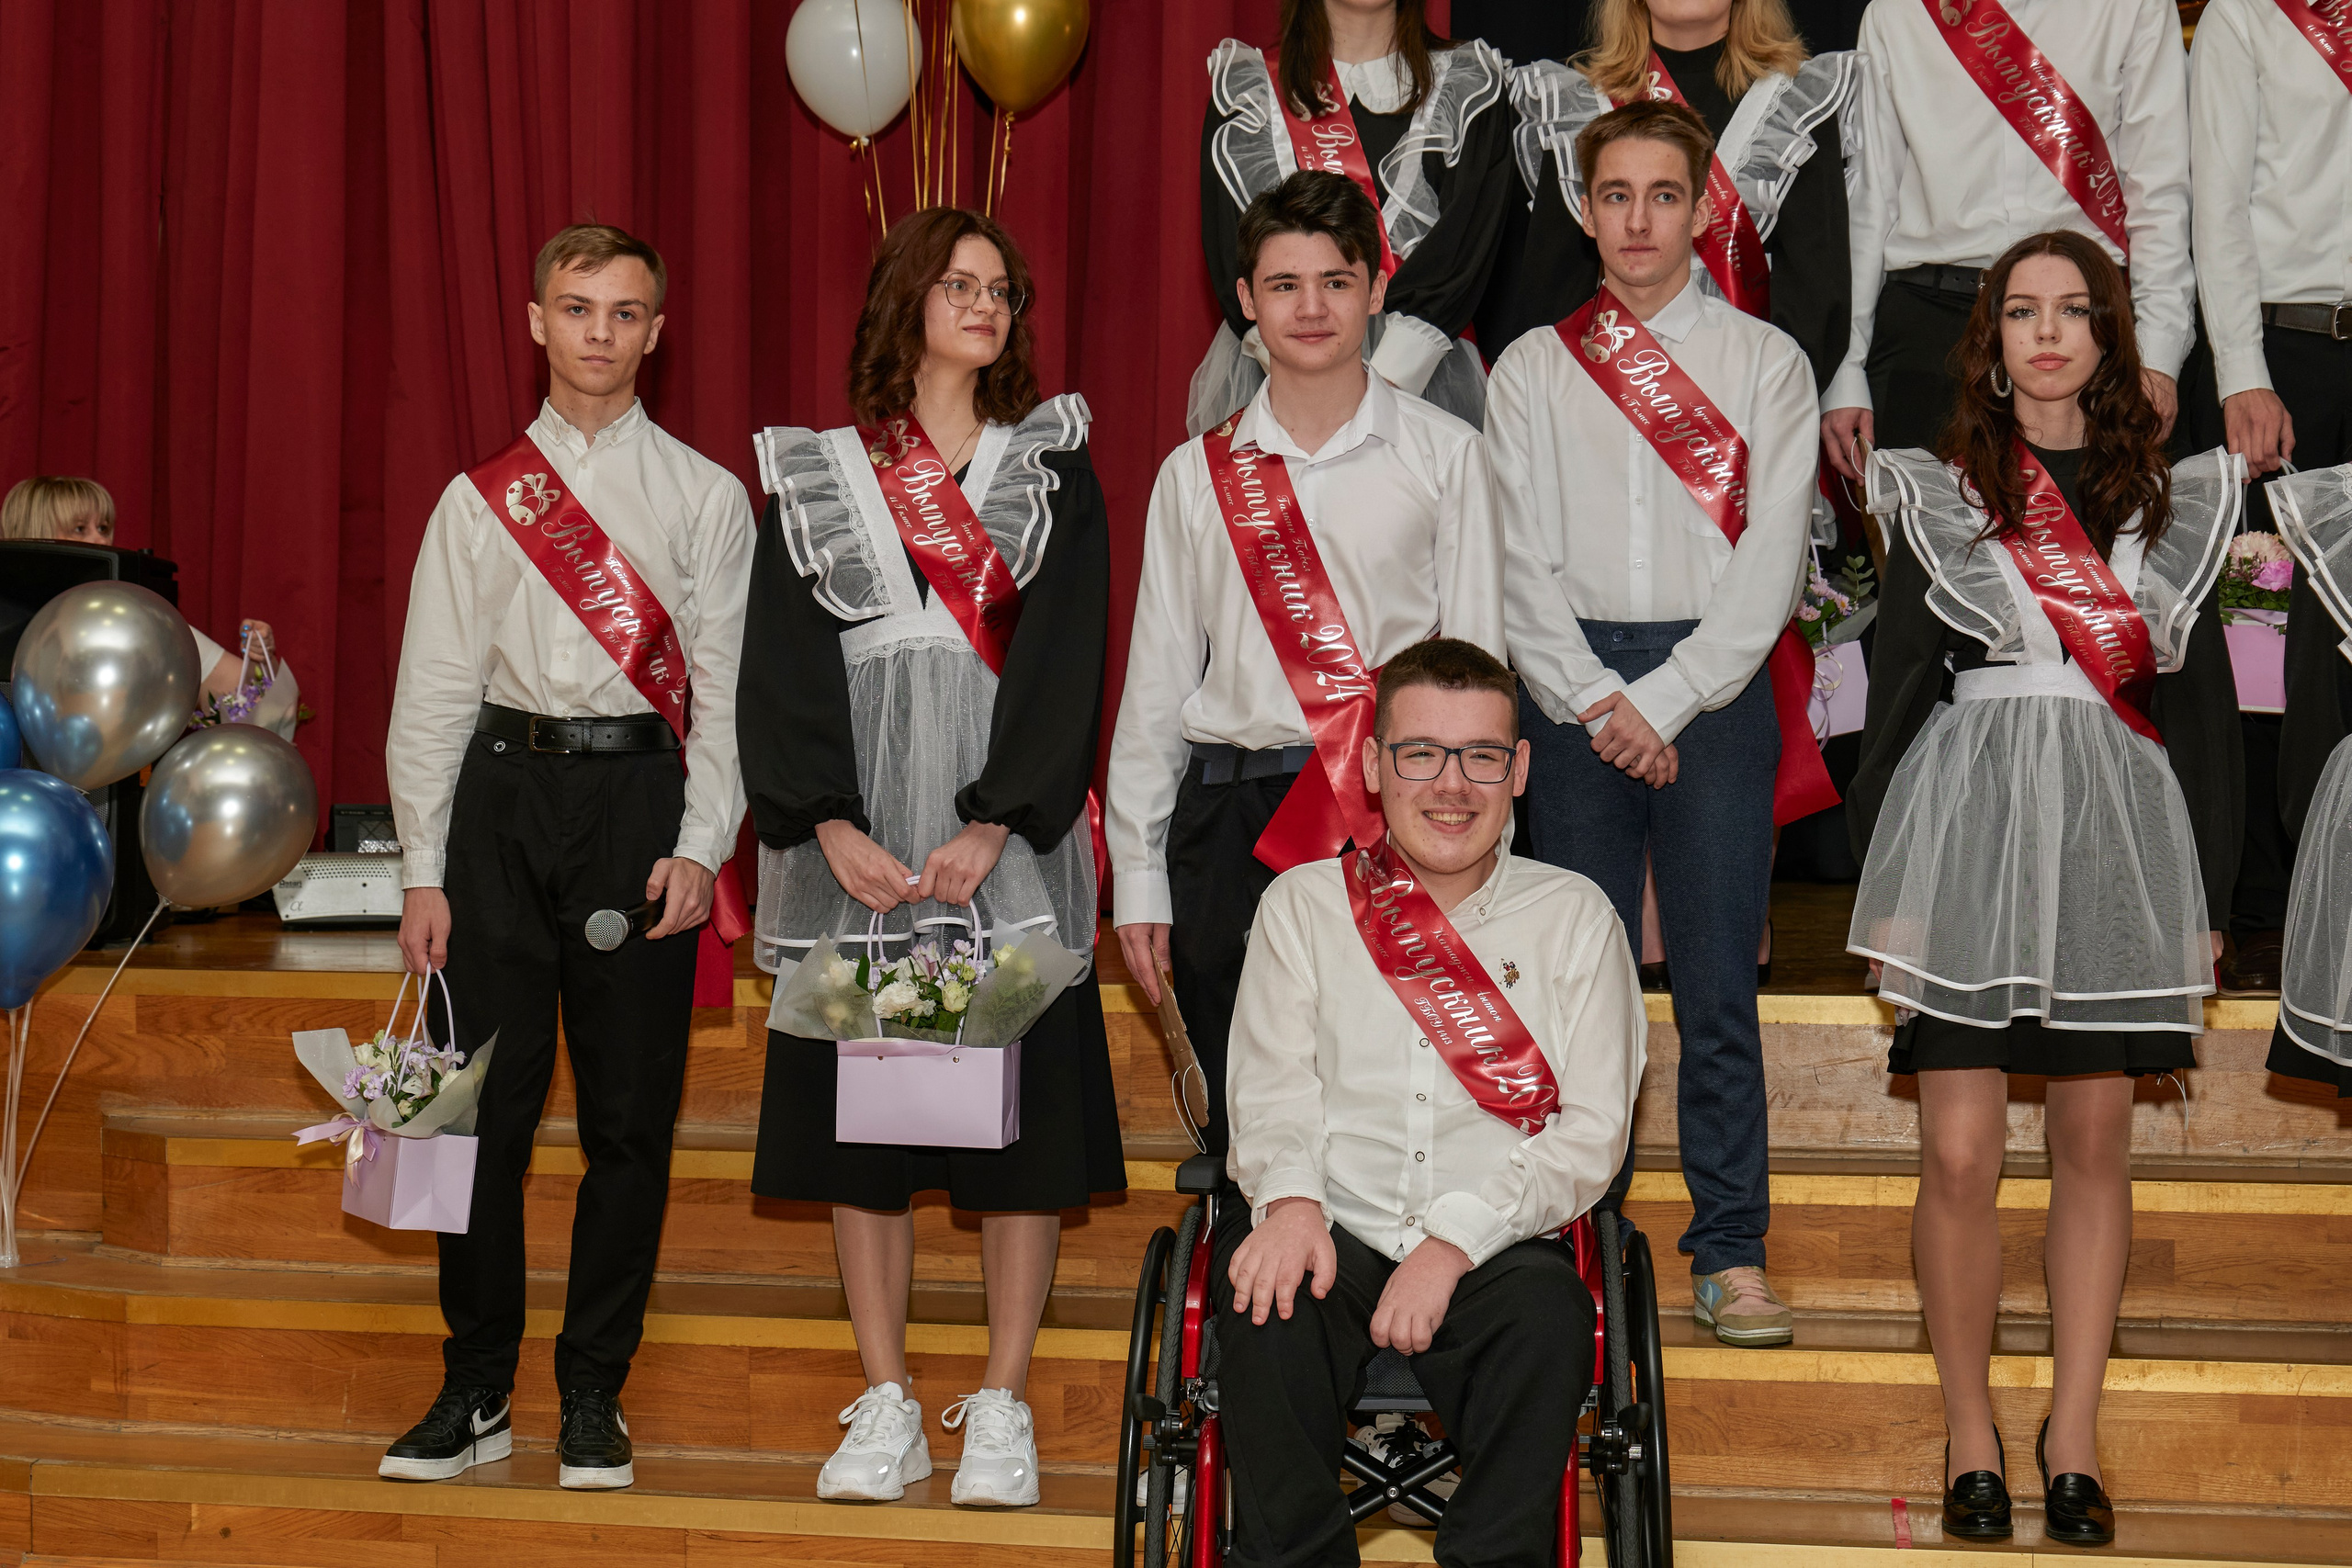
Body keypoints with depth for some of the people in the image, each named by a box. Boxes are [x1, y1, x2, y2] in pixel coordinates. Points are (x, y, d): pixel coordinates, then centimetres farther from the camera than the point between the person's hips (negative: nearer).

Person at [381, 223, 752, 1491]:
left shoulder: (704, 496, 8)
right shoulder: (480, 498, 11)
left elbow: (725, 685, 4)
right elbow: (431, 690, 9)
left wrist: (700, 847, -7)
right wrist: (424, 870, 2)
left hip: (640, 791, -1)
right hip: (506, 786, 1)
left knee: (629, 1112, 0)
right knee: (481, 1101, 1)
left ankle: (594, 1398, 12)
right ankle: (475, 1392, 12)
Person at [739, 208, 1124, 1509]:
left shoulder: (1051, 469, 9)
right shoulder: (816, 475, 9)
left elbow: (1064, 659, -2)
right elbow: (782, 668, 3)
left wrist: (988, 832, -13)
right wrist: (831, 827, -12)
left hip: (1009, 844, -1)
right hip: (855, 846, 1)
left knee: (1022, 1106, -2)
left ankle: (1002, 1412, 7)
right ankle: (885, 1411, 11)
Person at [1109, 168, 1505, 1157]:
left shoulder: (1445, 456, 5)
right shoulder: (1197, 474, 10)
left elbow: (1478, 661, 5)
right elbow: (1158, 677, 12)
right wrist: (1137, 878, 9)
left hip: (1395, 814, -2)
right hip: (1230, 811, 2)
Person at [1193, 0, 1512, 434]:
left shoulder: (1469, 85, 11)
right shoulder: (1243, 84, 13)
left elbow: (1466, 246, -2)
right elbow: (1230, 248, 0)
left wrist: (1383, 382, -16)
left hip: (1422, 377, 0)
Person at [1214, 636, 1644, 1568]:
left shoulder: (1573, 916, 10)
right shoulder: (1303, 905, 13)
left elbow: (1592, 1132, 1)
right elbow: (1272, 1088, 5)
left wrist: (1457, 1241, -14)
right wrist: (1291, 1196, -20)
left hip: (1493, 1248, 0)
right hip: (1331, 1234, 1)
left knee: (1547, 1314, -32)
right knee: (1264, 1295, -31)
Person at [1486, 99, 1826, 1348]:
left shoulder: (1766, 363, 8)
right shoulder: (1532, 369, 11)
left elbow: (1771, 556, -1)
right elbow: (1520, 562, 4)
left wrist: (1665, 698, -10)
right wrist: (1597, 705, -9)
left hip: (1718, 685, -1)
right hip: (1572, 691, 1)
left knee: (1719, 985, -2)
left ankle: (1731, 1252, 5)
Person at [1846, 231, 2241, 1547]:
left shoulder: (2174, 501, 11)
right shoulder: (1938, 497, 7)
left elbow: (2205, 702, 11)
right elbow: (1900, 686, 7)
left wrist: (2210, 896, 7)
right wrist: (1882, 884, 2)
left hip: (2122, 842, 2)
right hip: (1968, 829, -1)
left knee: (2096, 1146, 4)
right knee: (1962, 1153, -5)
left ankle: (2075, 1439, 13)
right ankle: (1971, 1432, 8)